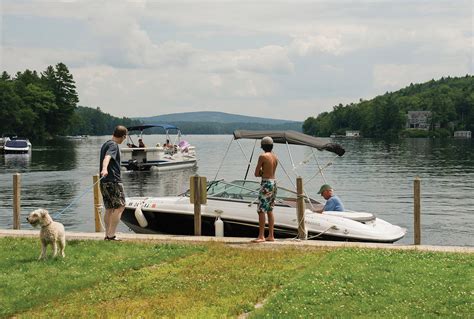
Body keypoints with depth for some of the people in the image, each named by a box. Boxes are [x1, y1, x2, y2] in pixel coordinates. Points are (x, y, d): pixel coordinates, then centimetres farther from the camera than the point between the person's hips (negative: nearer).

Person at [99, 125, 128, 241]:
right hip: (113, 180, -10)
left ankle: (108, 234, 12)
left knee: (109, 209, 13)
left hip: (104, 181, 10)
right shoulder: (113, 145, -11)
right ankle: (111, 234, -11)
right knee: (120, 207, -6)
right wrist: (104, 169, -51)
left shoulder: (105, 144, 19)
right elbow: (107, 157, -32)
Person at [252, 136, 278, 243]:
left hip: (266, 184, -8)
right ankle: (271, 235, 15)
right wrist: (264, 173, 6)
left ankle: (261, 236, -8)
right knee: (270, 210, 13)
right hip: (274, 183, 8)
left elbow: (256, 174, -9)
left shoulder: (262, 157, -12)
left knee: (261, 210, -6)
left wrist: (261, 173, 9)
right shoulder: (275, 157, 10)